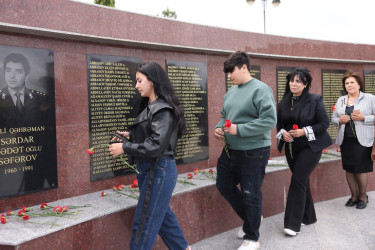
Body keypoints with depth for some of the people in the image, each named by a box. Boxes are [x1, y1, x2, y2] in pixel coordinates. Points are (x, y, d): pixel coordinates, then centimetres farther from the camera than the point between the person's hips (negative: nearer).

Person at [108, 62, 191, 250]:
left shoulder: (163, 109, -18)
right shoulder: (150, 107, 10)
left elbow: (156, 145, -24)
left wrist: (124, 148, -20)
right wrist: (130, 136, 3)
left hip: (159, 170, -10)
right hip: (149, 169, 10)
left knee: (144, 222, 0)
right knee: (161, 213, 21)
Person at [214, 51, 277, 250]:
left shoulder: (261, 89, -15)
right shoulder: (231, 92, 9)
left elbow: (269, 120, -23)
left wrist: (239, 129, -24)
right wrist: (219, 127, -1)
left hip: (253, 153, -8)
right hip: (230, 151, 8)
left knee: (250, 194, 3)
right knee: (224, 185, 18)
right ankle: (251, 219, 39)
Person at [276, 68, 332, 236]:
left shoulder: (315, 100, -8)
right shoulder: (283, 102, 6)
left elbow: (324, 123, -8)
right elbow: (279, 124, 14)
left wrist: (305, 131, -19)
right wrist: (283, 133, -8)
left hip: (310, 146, -5)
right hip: (291, 148, 5)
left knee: (298, 180, -13)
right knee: (302, 181, 14)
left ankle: (293, 224, -8)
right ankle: (308, 217, 30)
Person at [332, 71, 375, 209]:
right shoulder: (340, 100, 13)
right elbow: (333, 118, 16)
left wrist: (363, 118, -18)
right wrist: (340, 120, -5)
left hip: (362, 140, -4)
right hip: (345, 140, 4)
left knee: (360, 169, -2)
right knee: (349, 169, 9)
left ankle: (363, 196, 19)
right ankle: (354, 195, 24)